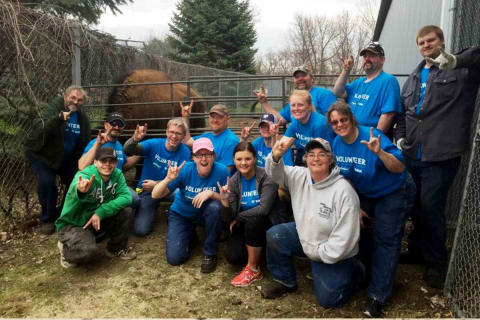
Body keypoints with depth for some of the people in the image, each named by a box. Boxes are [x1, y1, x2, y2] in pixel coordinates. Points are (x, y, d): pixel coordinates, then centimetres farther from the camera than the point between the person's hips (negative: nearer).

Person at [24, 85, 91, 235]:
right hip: (42, 154, -5)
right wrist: (59, 118, -53)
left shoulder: (82, 117, -3)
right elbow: (39, 130, -37)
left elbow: (85, 143, 7)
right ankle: (48, 219, 0)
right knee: (46, 183, -22)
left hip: (67, 158, 6)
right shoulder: (53, 108, -20)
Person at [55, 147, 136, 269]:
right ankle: (65, 248, 7)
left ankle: (117, 248, 6)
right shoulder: (84, 175, -25)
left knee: (126, 211, -18)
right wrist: (80, 191, -74)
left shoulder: (117, 174, -10)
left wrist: (101, 212, -32)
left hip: (98, 217, 5)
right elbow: (75, 188, -48)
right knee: (88, 251, -30)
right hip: (73, 223, -5)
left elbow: (126, 197, -22)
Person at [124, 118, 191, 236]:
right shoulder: (154, 144, -13)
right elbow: (128, 150, -26)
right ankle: (151, 211, 20)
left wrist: (156, 184, -20)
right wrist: (135, 139, -49)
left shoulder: (185, 151, -11)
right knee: (141, 230, -14)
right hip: (147, 191, 0)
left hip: (168, 190, 0)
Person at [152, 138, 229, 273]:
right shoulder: (185, 169, -23)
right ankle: (189, 235, 23)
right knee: (174, 258, -14)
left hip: (205, 213, 0)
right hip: (181, 215, 0)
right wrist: (168, 179, -43)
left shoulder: (222, 171, -23)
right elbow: (155, 195, -23)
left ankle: (210, 253, -11)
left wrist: (211, 193, -35)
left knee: (215, 207, -35)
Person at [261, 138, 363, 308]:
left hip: (333, 253, -5)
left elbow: (344, 236, -26)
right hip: (305, 236, 5)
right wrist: (275, 156, -24)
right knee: (274, 235, -14)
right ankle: (286, 281, 9)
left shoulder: (344, 191, -28)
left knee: (327, 299, -4)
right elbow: (277, 174, -1)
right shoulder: (301, 176, -10)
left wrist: (318, 252, -17)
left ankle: (354, 270, 25)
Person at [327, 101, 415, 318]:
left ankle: (377, 296, -1)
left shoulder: (372, 137, -28)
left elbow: (399, 168, -30)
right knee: (360, 229, 9)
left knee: (385, 239, -8)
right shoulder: (337, 144, -8)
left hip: (394, 192, -6)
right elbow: (346, 179, 1)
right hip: (366, 194, 6)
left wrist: (379, 152, -47)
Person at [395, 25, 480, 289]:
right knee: (415, 207, 13)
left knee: (431, 209, -2)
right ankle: (417, 250, 33)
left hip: (440, 157, -5)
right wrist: (400, 137, 9)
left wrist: (456, 60, -29)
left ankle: (436, 262, 18)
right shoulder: (414, 78, 19)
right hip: (412, 156, 6)